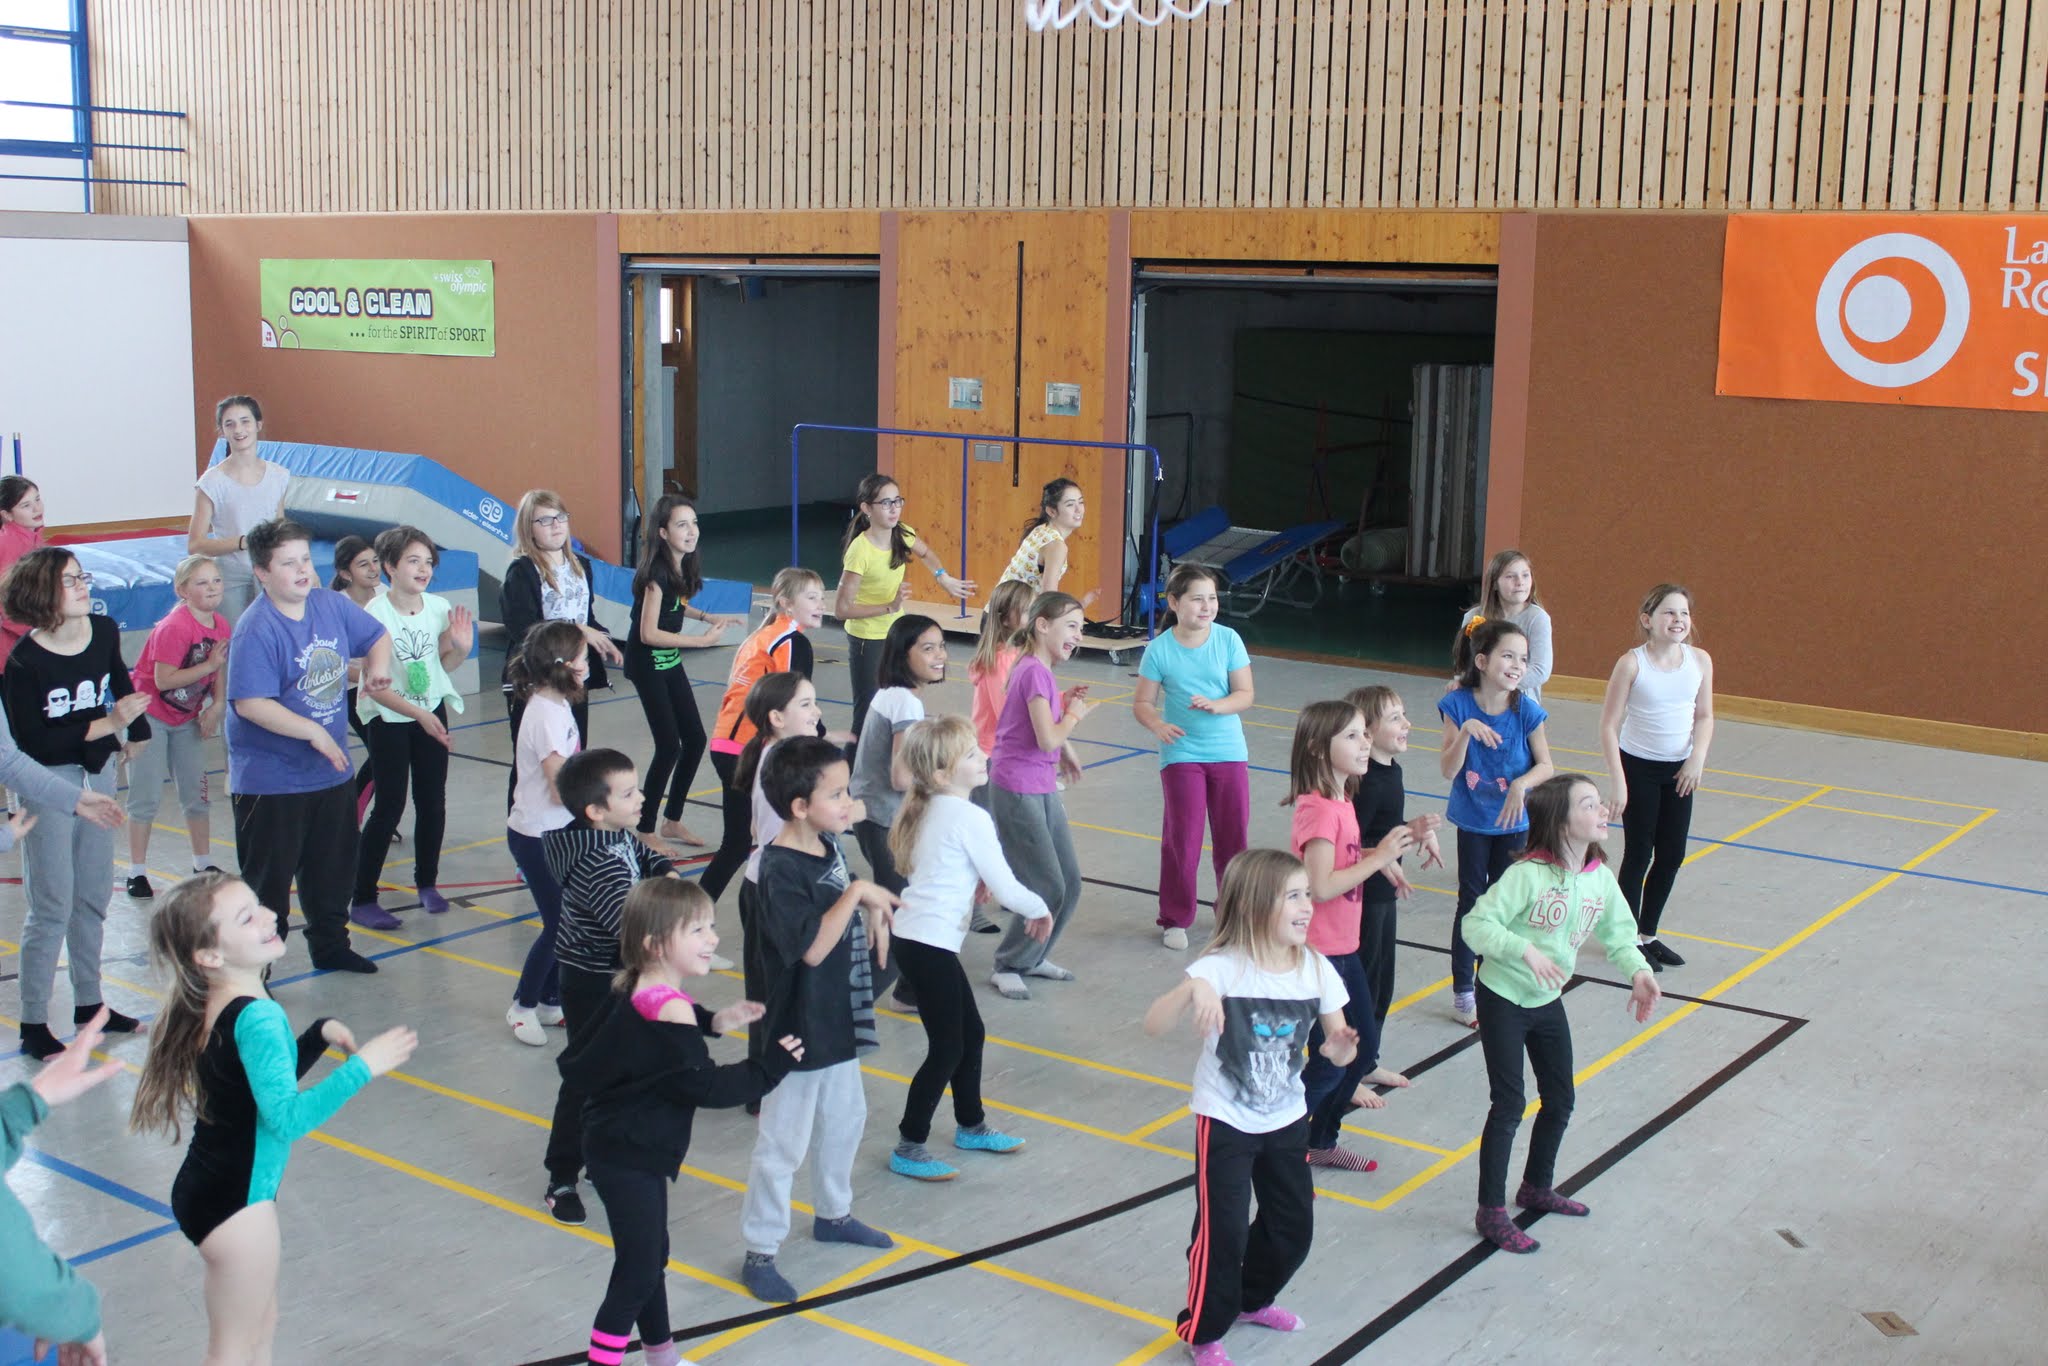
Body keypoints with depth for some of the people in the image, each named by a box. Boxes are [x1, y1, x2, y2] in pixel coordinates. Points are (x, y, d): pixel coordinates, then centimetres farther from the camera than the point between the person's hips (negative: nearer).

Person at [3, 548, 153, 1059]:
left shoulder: (104, 631, -4)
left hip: (97, 772, 6)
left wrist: (132, 730, 12)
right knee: (53, 908, -3)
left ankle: (88, 1003, 30)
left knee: (94, 897, 15)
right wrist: (107, 723, -25)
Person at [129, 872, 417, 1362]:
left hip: (208, 1191, 9)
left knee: (262, 1327, 23)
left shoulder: (215, 1006, 3)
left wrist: (321, 1034, 4)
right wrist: (361, 1066, -28)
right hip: (236, 1202, -9)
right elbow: (287, 1117, -32)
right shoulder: (256, 1017, -25)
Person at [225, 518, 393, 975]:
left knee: (333, 868, 20)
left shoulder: (332, 605, 2)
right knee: (269, 878, 1)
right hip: (271, 780, -7)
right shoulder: (256, 630, -20)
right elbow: (250, 703, -26)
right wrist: (313, 732, -24)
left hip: (332, 771, 7)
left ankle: (330, 946, 38)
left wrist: (378, 664, -4)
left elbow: (377, 635, 19)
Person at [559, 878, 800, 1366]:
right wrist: (771, 1067, -14)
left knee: (652, 1258, 23)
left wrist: (711, 1021, 2)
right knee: (637, 1275, -2)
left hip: (621, 1147, 10)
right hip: (629, 1160, -10)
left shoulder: (640, 991, 1)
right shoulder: (669, 1011, -26)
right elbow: (705, 1087, -23)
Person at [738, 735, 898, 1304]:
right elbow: (811, 946, -33)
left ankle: (833, 1214, 45)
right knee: (782, 1144, 2)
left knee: (845, 1119, 25)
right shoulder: (781, 869, -26)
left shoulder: (828, 846, 1)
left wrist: (873, 911, 1)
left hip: (839, 1021, 9)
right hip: (798, 1030, -9)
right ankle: (759, 1253, 15)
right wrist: (857, 893, -30)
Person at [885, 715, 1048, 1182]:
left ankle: (971, 1126, 35)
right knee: (947, 1048, 1)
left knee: (971, 1033, 20)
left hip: (914, 936, 9)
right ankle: (909, 1149, 9)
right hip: (929, 945, -9)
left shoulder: (933, 810, 9)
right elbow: (1006, 889, -13)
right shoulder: (970, 818, -17)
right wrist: (1041, 910, 4)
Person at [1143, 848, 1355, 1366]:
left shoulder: (1317, 970, -9)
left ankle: (1251, 1299, 44)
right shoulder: (1222, 968, -23)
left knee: (1293, 1228, 16)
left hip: (1287, 1122, 5)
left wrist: (1340, 1050, -24)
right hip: (1225, 1124, -5)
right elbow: (1153, 1025, -30)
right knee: (1223, 1232, -2)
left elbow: (1338, 1043, 0)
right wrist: (1192, 989, -48)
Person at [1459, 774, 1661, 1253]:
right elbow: (1476, 924, -27)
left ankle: (1537, 1187, 40)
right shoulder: (1527, 874, -26)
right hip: (1503, 999, -7)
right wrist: (1525, 950, -39)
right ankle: (1491, 1211, 11)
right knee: (1509, 1105, -3)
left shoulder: (1600, 877, -5)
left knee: (1560, 1100, 17)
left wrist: (1638, 970, -12)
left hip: (1548, 1001, 7)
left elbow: (1617, 933, 6)